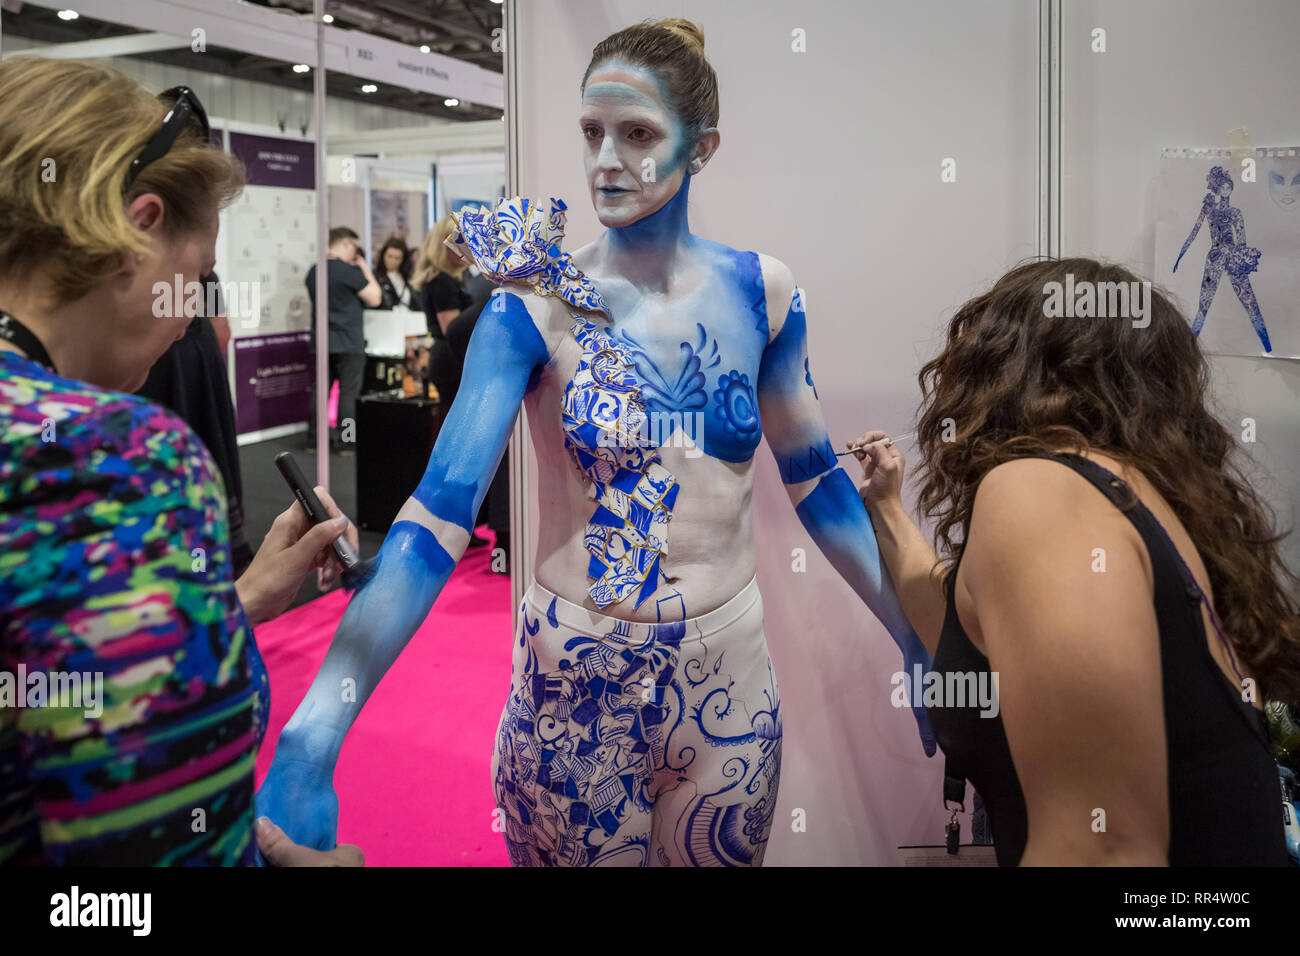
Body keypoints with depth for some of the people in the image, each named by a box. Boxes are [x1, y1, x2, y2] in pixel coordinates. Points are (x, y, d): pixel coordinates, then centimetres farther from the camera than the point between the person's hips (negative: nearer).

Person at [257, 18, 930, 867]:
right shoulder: (536, 306, -13)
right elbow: (440, 512, -21)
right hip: (573, 687, -2)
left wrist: (917, 640, 5)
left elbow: (816, 480, 5)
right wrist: (313, 731, -31)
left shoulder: (758, 291, -4)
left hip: (728, 683, 2)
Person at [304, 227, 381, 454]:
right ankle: (344, 442, 1)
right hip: (348, 343, -6)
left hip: (321, 341, 7)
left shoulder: (313, 271, 10)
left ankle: (313, 440, 14)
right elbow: (374, 299, -8)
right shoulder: (349, 271, -13)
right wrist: (366, 270, 4)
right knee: (348, 392, 0)